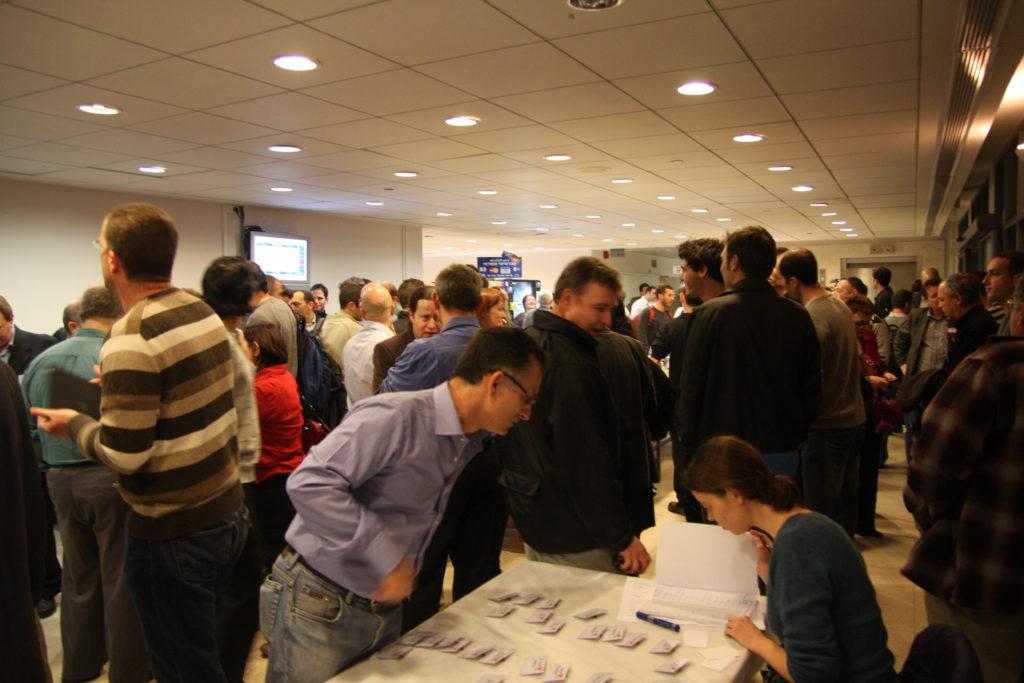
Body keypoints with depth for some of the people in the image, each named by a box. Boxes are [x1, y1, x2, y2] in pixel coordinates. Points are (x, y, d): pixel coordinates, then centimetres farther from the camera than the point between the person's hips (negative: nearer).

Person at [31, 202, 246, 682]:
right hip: (227, 512, 8)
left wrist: (73, 424, -4)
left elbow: (123, 455, -21)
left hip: (172, 535, -8)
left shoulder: (131, 337, -22)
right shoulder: (205, 313, 3)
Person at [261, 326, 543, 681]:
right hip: (320, 607, -8)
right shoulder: (396, 416, -24)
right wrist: (386, 556, -29)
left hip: (386, 610, 8)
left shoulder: (470, 443, 5)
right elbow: (309, 484, -31)